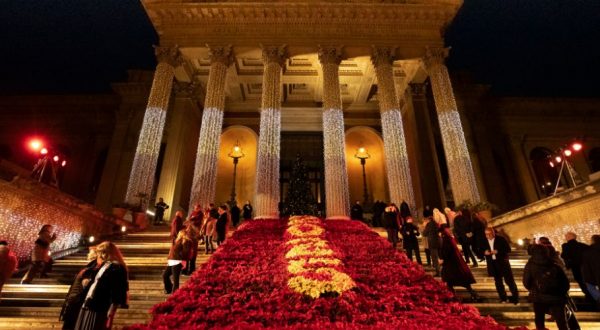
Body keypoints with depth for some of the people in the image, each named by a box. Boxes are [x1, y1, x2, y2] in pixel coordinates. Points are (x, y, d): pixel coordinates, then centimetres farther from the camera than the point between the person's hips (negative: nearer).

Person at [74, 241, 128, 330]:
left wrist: (110, 314, -19)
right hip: (89, 307, 9)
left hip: (98, 311, -9)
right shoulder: (104, 266, 16)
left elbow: (116, 294, -17)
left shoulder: (116, 268, -12)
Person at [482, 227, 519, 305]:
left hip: (503, 262, -3)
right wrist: (484, 252, -14)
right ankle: (503, 298, 22)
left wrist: (498, 251, -21)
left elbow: (508, 249, -8)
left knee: (509, 280, 3)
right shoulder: (483, 242, 1)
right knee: (498, 281, 10)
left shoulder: (501, 239, -7)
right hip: (492, 264, 3)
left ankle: (515, 298, 17)